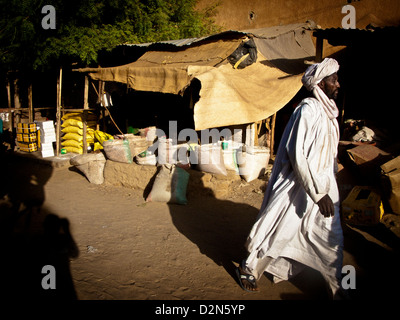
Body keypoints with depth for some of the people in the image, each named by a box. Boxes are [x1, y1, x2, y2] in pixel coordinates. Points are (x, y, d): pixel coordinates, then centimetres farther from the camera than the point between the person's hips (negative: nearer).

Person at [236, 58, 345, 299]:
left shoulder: (328, 111, 10)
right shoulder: (308, 110, -18)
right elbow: (297, 155, -23)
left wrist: (325, 189, 18)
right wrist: (318, 192, -23)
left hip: (323, 186, 8)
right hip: (300, 186, -8)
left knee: (331, 239, 13)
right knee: (281, 231, 5)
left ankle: (337, 288, 29)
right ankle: (249, 270, 26)